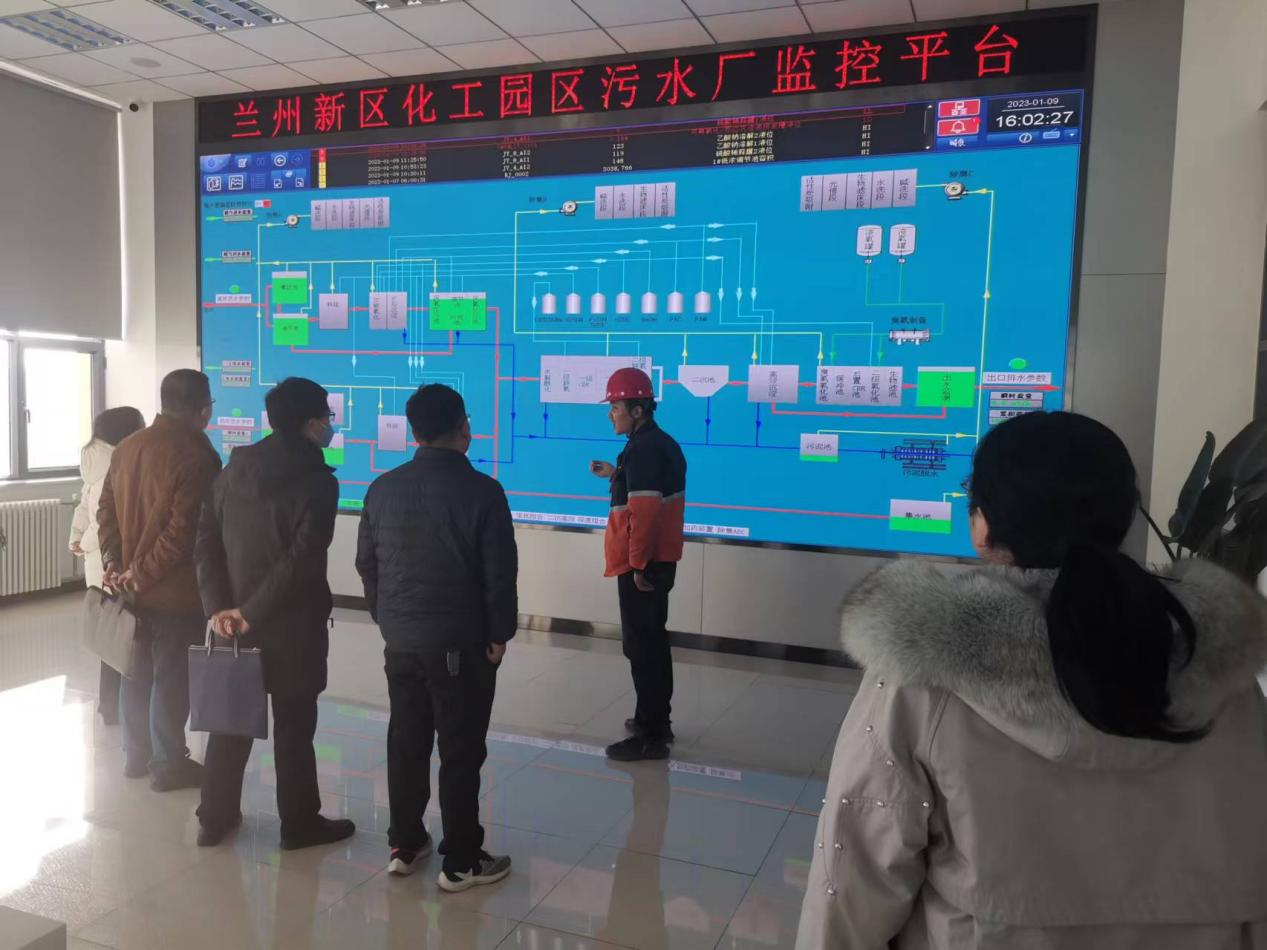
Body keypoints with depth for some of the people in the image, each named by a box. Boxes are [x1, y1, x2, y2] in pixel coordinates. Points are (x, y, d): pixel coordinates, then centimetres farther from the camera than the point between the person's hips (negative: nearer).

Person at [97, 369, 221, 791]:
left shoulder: (127, 447, 6)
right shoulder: (198, 455, -18)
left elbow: (106, 509, 8)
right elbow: (184, 530, -23)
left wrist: (114, 563, 4)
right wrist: (142, 574, -15)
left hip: (132, 587, 7)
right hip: (175, 590, -7)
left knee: (137, 670, 18)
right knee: (171, 677, 4)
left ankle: (136, 754, 31)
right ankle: (167, 764, 15)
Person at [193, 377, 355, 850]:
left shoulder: (235, 466, 5)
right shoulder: (318, 480, -15)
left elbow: (206, 540, 1)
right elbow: (301, 560, -22)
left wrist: (218, 606, -4)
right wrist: (252, 612, -15)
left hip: (233, 618, 6)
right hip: (292, 623, -6)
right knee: (294, 726, 7)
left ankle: (215, 819, 28)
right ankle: (299, 824, 19)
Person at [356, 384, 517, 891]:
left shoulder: (383, 488, 2)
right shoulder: (482, 491, -14)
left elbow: (366, 564, 9)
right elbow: (499, 574, -13)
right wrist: (499, 635, -1)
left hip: (400, 641, 5)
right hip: (462, 645, -5)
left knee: (405, 743, 17)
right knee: (461, 752, 4)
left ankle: (404, 845, 29)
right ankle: (461, 862, 15)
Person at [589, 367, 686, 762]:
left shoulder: (641, 450, -19)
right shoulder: (664, 444, 12)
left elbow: (644, 510, -25)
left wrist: (637, 563, -22)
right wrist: (616, 475, 24)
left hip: (641, 564, -10)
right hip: (662, 559, 10)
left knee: (640, 646, -4)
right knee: (653, 640, 18)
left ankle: (649, 736, 3)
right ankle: (658, 720, 30)